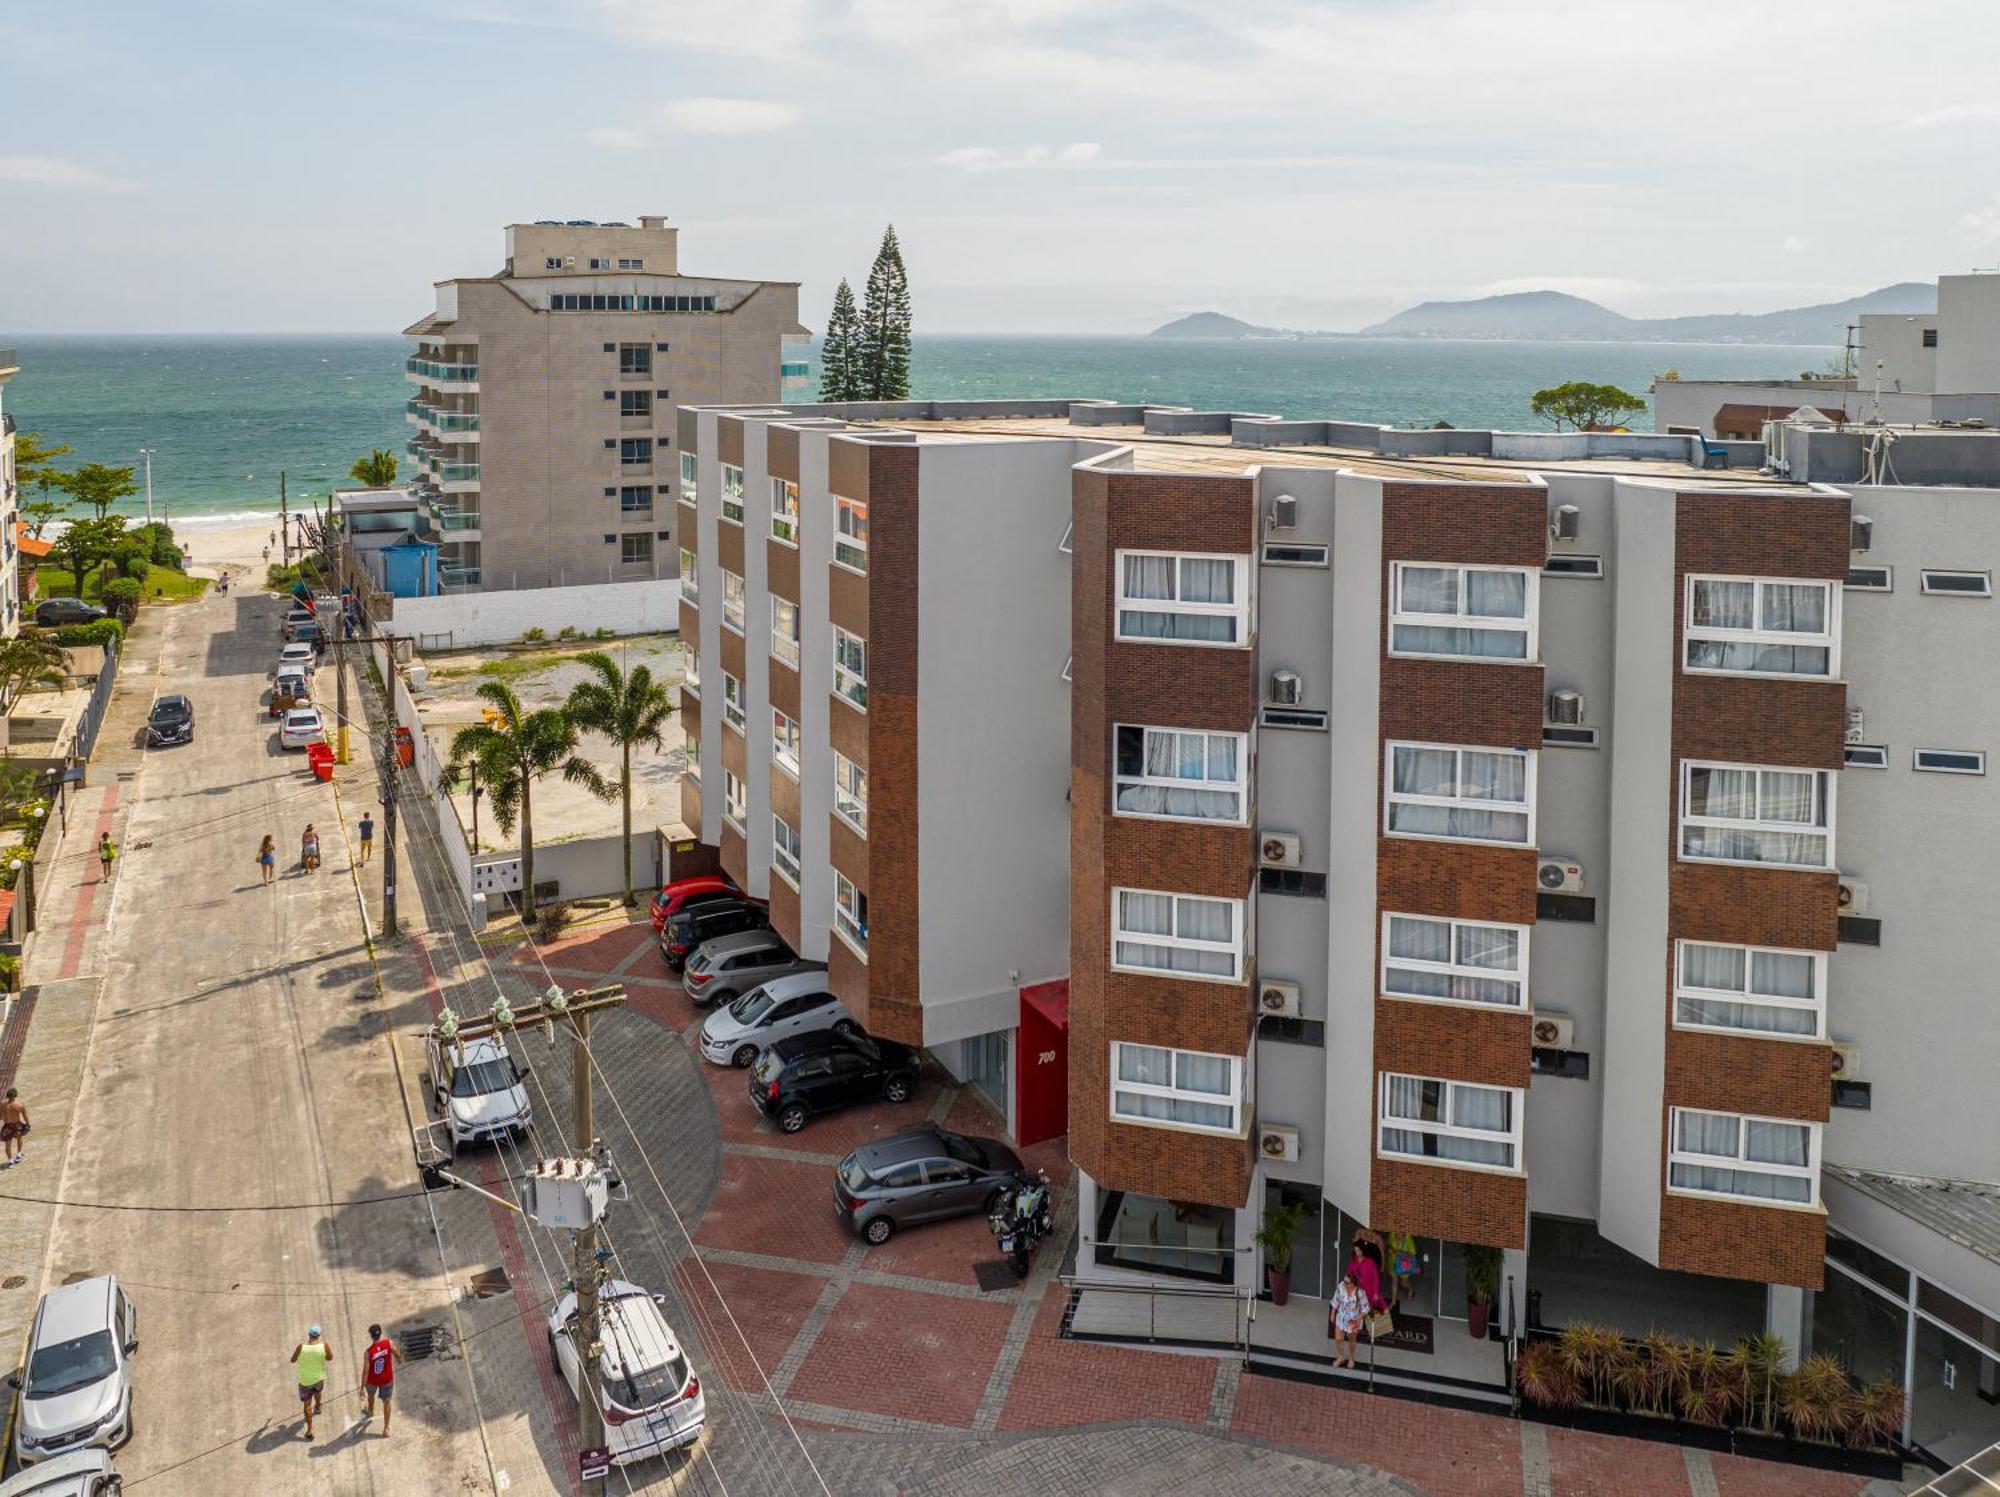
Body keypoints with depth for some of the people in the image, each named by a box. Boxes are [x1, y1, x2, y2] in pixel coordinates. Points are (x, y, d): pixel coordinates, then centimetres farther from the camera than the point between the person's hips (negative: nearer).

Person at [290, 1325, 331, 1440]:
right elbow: (330, 1358, 0)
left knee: (307, 1405, 11)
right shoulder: (324, 1346, -20)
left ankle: (309, 1431, 13)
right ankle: (317, 1408, 62)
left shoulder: (301, 1347, -22)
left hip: (305, 1380, -2)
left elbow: (292, 1360, -6)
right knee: (318, 1390, 36)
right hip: (319, 1378, 2)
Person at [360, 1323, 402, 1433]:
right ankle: (386, 1428, 23)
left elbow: (365, 1371, -24)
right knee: (386, 1402, 18)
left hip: (372, 1380, -1)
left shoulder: (368, 1352, -29)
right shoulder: (389, 1343, -23)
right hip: (387, 1379, 1)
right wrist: (399, 1359, 19)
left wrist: (362, 1388, -15)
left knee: (370, 1395, 33)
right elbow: (398, 1355, -5)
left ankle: (370, 1412, 61)